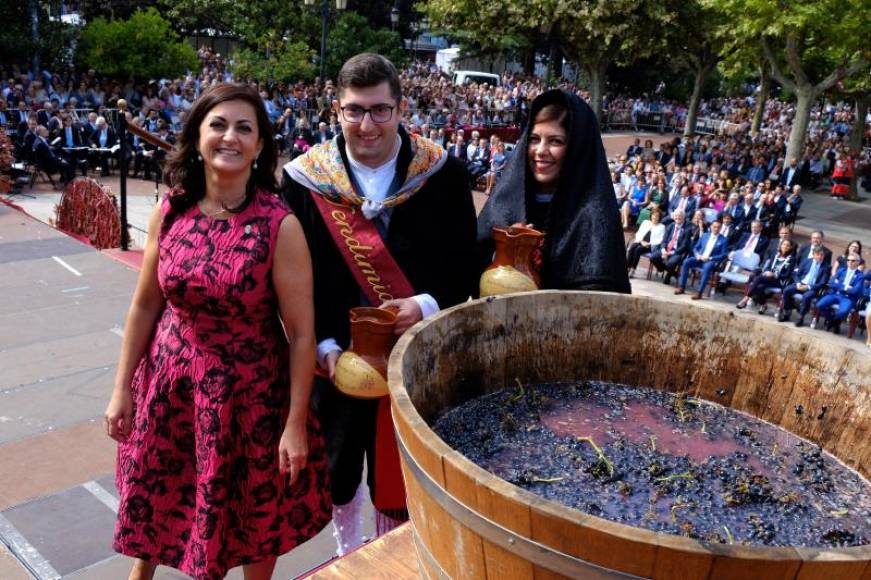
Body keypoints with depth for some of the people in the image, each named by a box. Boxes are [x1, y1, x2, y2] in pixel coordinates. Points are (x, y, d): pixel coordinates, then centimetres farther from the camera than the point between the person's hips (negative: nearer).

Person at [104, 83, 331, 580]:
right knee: (155, 495, 24)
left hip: (250, 391, -4)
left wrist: (296, 424, -13)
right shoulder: (170, 212, -6)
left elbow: (302, 333, -15)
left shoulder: (280, 225, -19)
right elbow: (145, 305, 4)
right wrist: (123, 388, 7)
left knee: (253, 514, 16)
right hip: (170, 380, 4)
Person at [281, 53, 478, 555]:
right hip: (338, 355, 2)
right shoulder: (305, 179, -6)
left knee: (401, 470, 12)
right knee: (339, 461, 20)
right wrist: (323, 344, -13)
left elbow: (466, 266, -3)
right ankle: (348, 550, 48)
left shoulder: (443, 173, -8)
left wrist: (428, 306, -21)